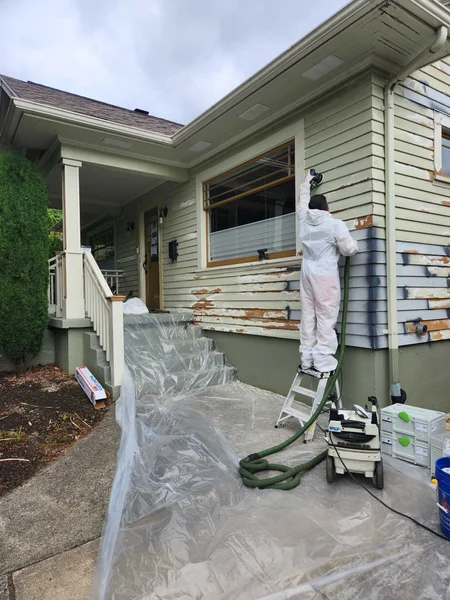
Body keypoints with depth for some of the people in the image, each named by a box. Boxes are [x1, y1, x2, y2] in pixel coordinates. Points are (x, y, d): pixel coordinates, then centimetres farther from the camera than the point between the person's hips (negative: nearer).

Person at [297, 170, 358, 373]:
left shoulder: (304, 220, 9)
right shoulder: (335, 224, -6)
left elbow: (302, 202, 30)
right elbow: (349, 249, -8)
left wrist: (307, 182, 45)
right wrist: (352, 244, 16)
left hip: (307, 272, 6)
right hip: (325, 274, -6)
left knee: (308, 315, 7)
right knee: (326, 316, -4)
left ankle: (306, 359, 9)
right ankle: (322, 360, -5)